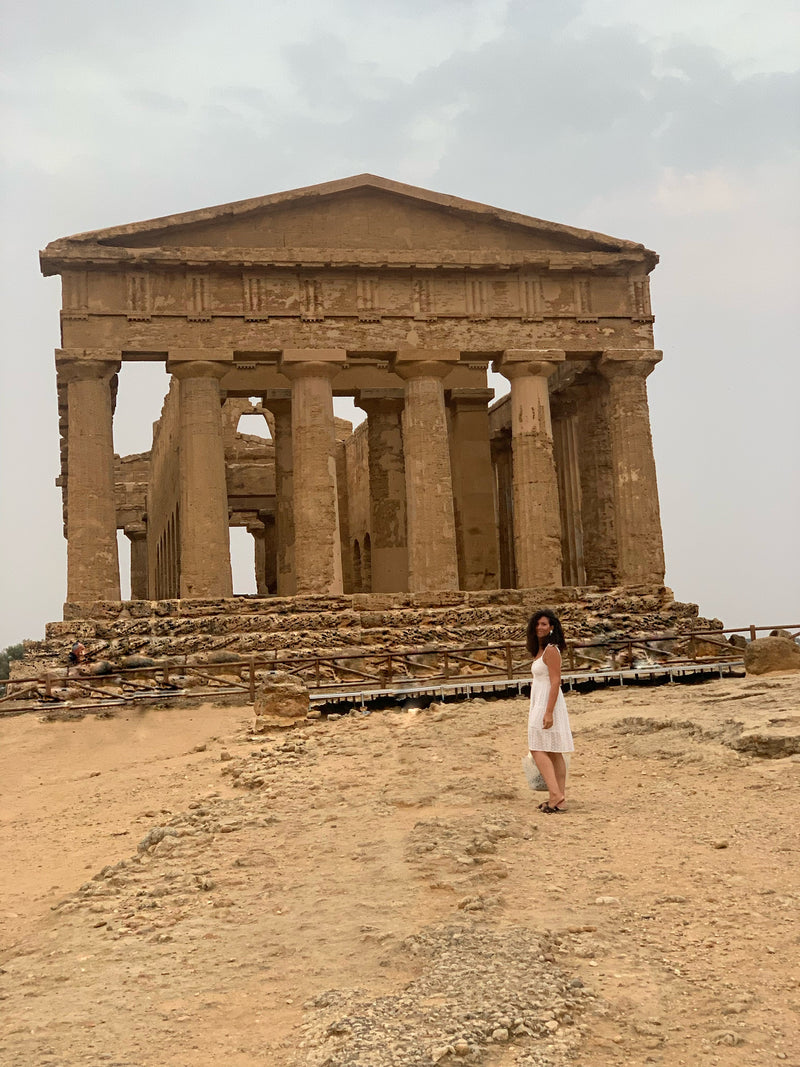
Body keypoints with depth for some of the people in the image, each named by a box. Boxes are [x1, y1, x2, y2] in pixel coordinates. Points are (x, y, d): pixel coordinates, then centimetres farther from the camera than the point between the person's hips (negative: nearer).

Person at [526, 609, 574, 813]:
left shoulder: (551, 650, -13)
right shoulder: (540, 650, 16)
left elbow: (555, 682, -19)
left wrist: (548, 712, -24)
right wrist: (534, 711, 23)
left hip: (547, 704, -10)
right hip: (540, 704, 10)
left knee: (538, 749, -12)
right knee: (554, 753, 9)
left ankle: (555, 794, -16)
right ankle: (559, 799, 11)